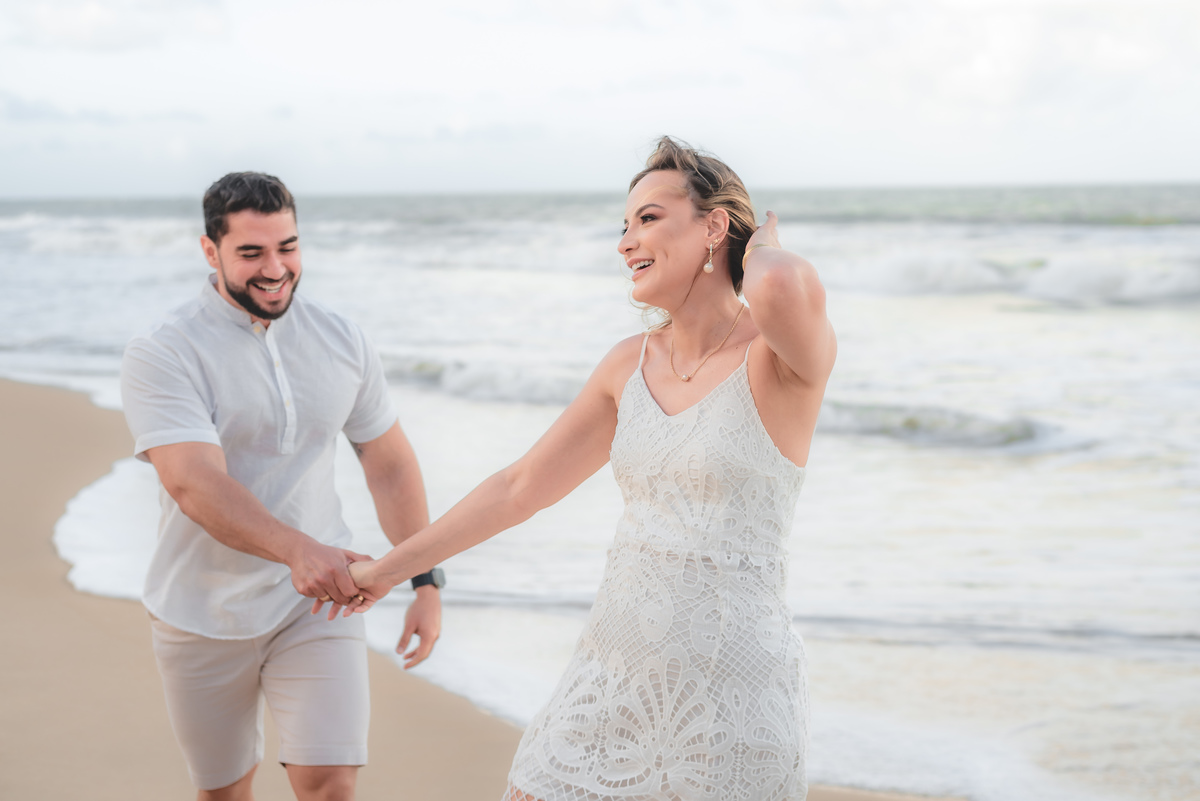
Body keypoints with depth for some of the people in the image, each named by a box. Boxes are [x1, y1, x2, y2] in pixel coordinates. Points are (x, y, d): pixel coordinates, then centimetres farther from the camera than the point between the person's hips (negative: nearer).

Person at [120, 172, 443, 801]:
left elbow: (389, 465, 10)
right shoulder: (161, 354, -14)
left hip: (318, 605, 2)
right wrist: (297, 549, -44)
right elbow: (196, 484, -28)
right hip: (205, 614, -1)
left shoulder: (342, 342, 0)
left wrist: (426, 582, 4)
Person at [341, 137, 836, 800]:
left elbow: (783, 287, -37)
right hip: (614, 666, 6)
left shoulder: (782, 357, -11)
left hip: (728, 677, -6)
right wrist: (389, 568, 22)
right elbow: (521, 486, 16)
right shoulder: (631, 364, 8)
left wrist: (762, 251, -12)